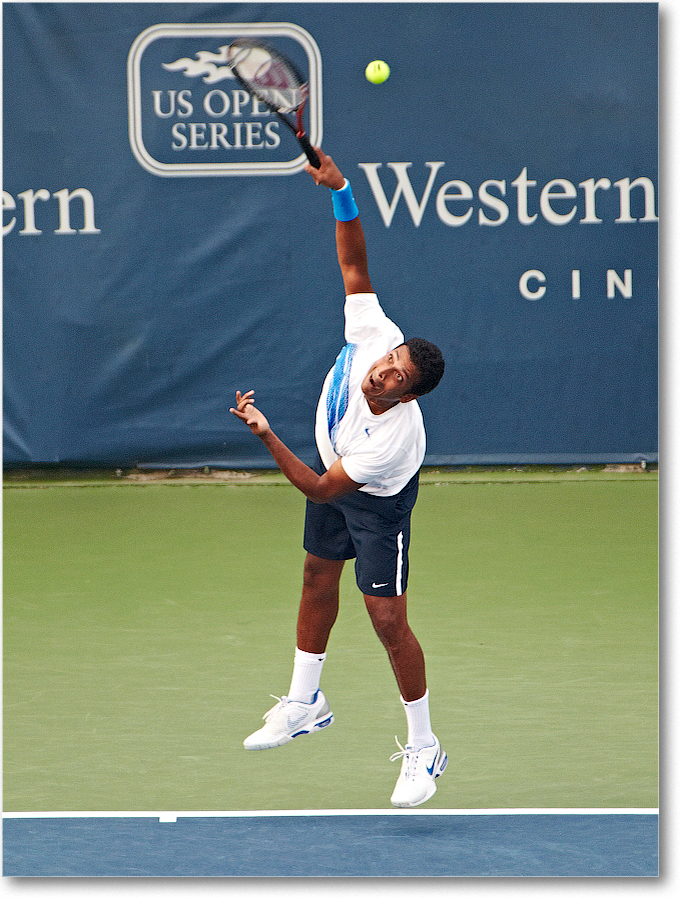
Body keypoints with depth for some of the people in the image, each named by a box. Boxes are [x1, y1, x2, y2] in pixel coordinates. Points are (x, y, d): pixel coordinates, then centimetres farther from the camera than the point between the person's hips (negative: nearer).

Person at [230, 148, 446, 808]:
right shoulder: (375, 335, -32)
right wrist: (340, 191, -37)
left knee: (387, 619, -6)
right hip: (333, 458, 8)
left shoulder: (394, 438, -43)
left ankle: (424, 748, 9)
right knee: (318, 577, 21)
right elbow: (354, 264, -25)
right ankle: (304, 703, 41)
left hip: (378, 504, -8)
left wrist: (267, 438, -43)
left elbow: (321, 489, -36)